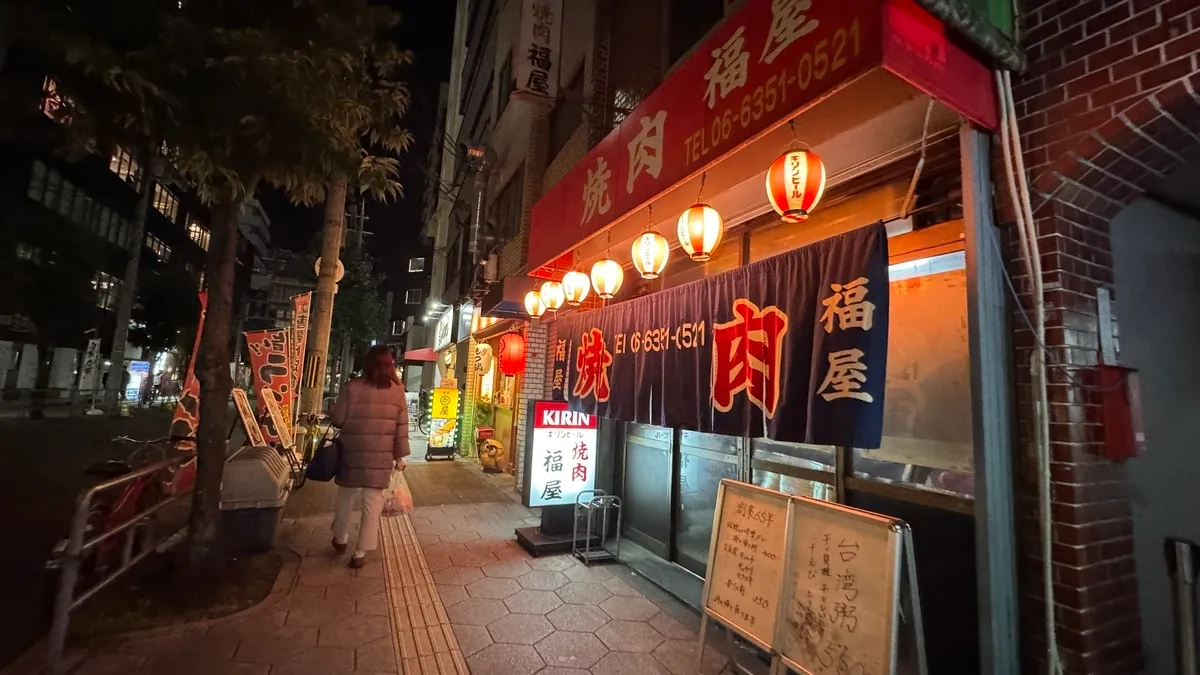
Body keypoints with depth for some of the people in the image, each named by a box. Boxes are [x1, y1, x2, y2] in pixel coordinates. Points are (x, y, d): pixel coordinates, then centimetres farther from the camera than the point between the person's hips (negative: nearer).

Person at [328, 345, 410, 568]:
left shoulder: (353, 387, -8)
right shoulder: (397, 390, -4)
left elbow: (337, 419, -5)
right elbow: (402, 426, -2)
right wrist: (400, 456, 6)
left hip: (352, 453, 0)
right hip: (381, 457, 0)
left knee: (345, 498, 21)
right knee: (373, 504, 8)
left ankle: (341, 539, 40)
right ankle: (361, 553, 13)